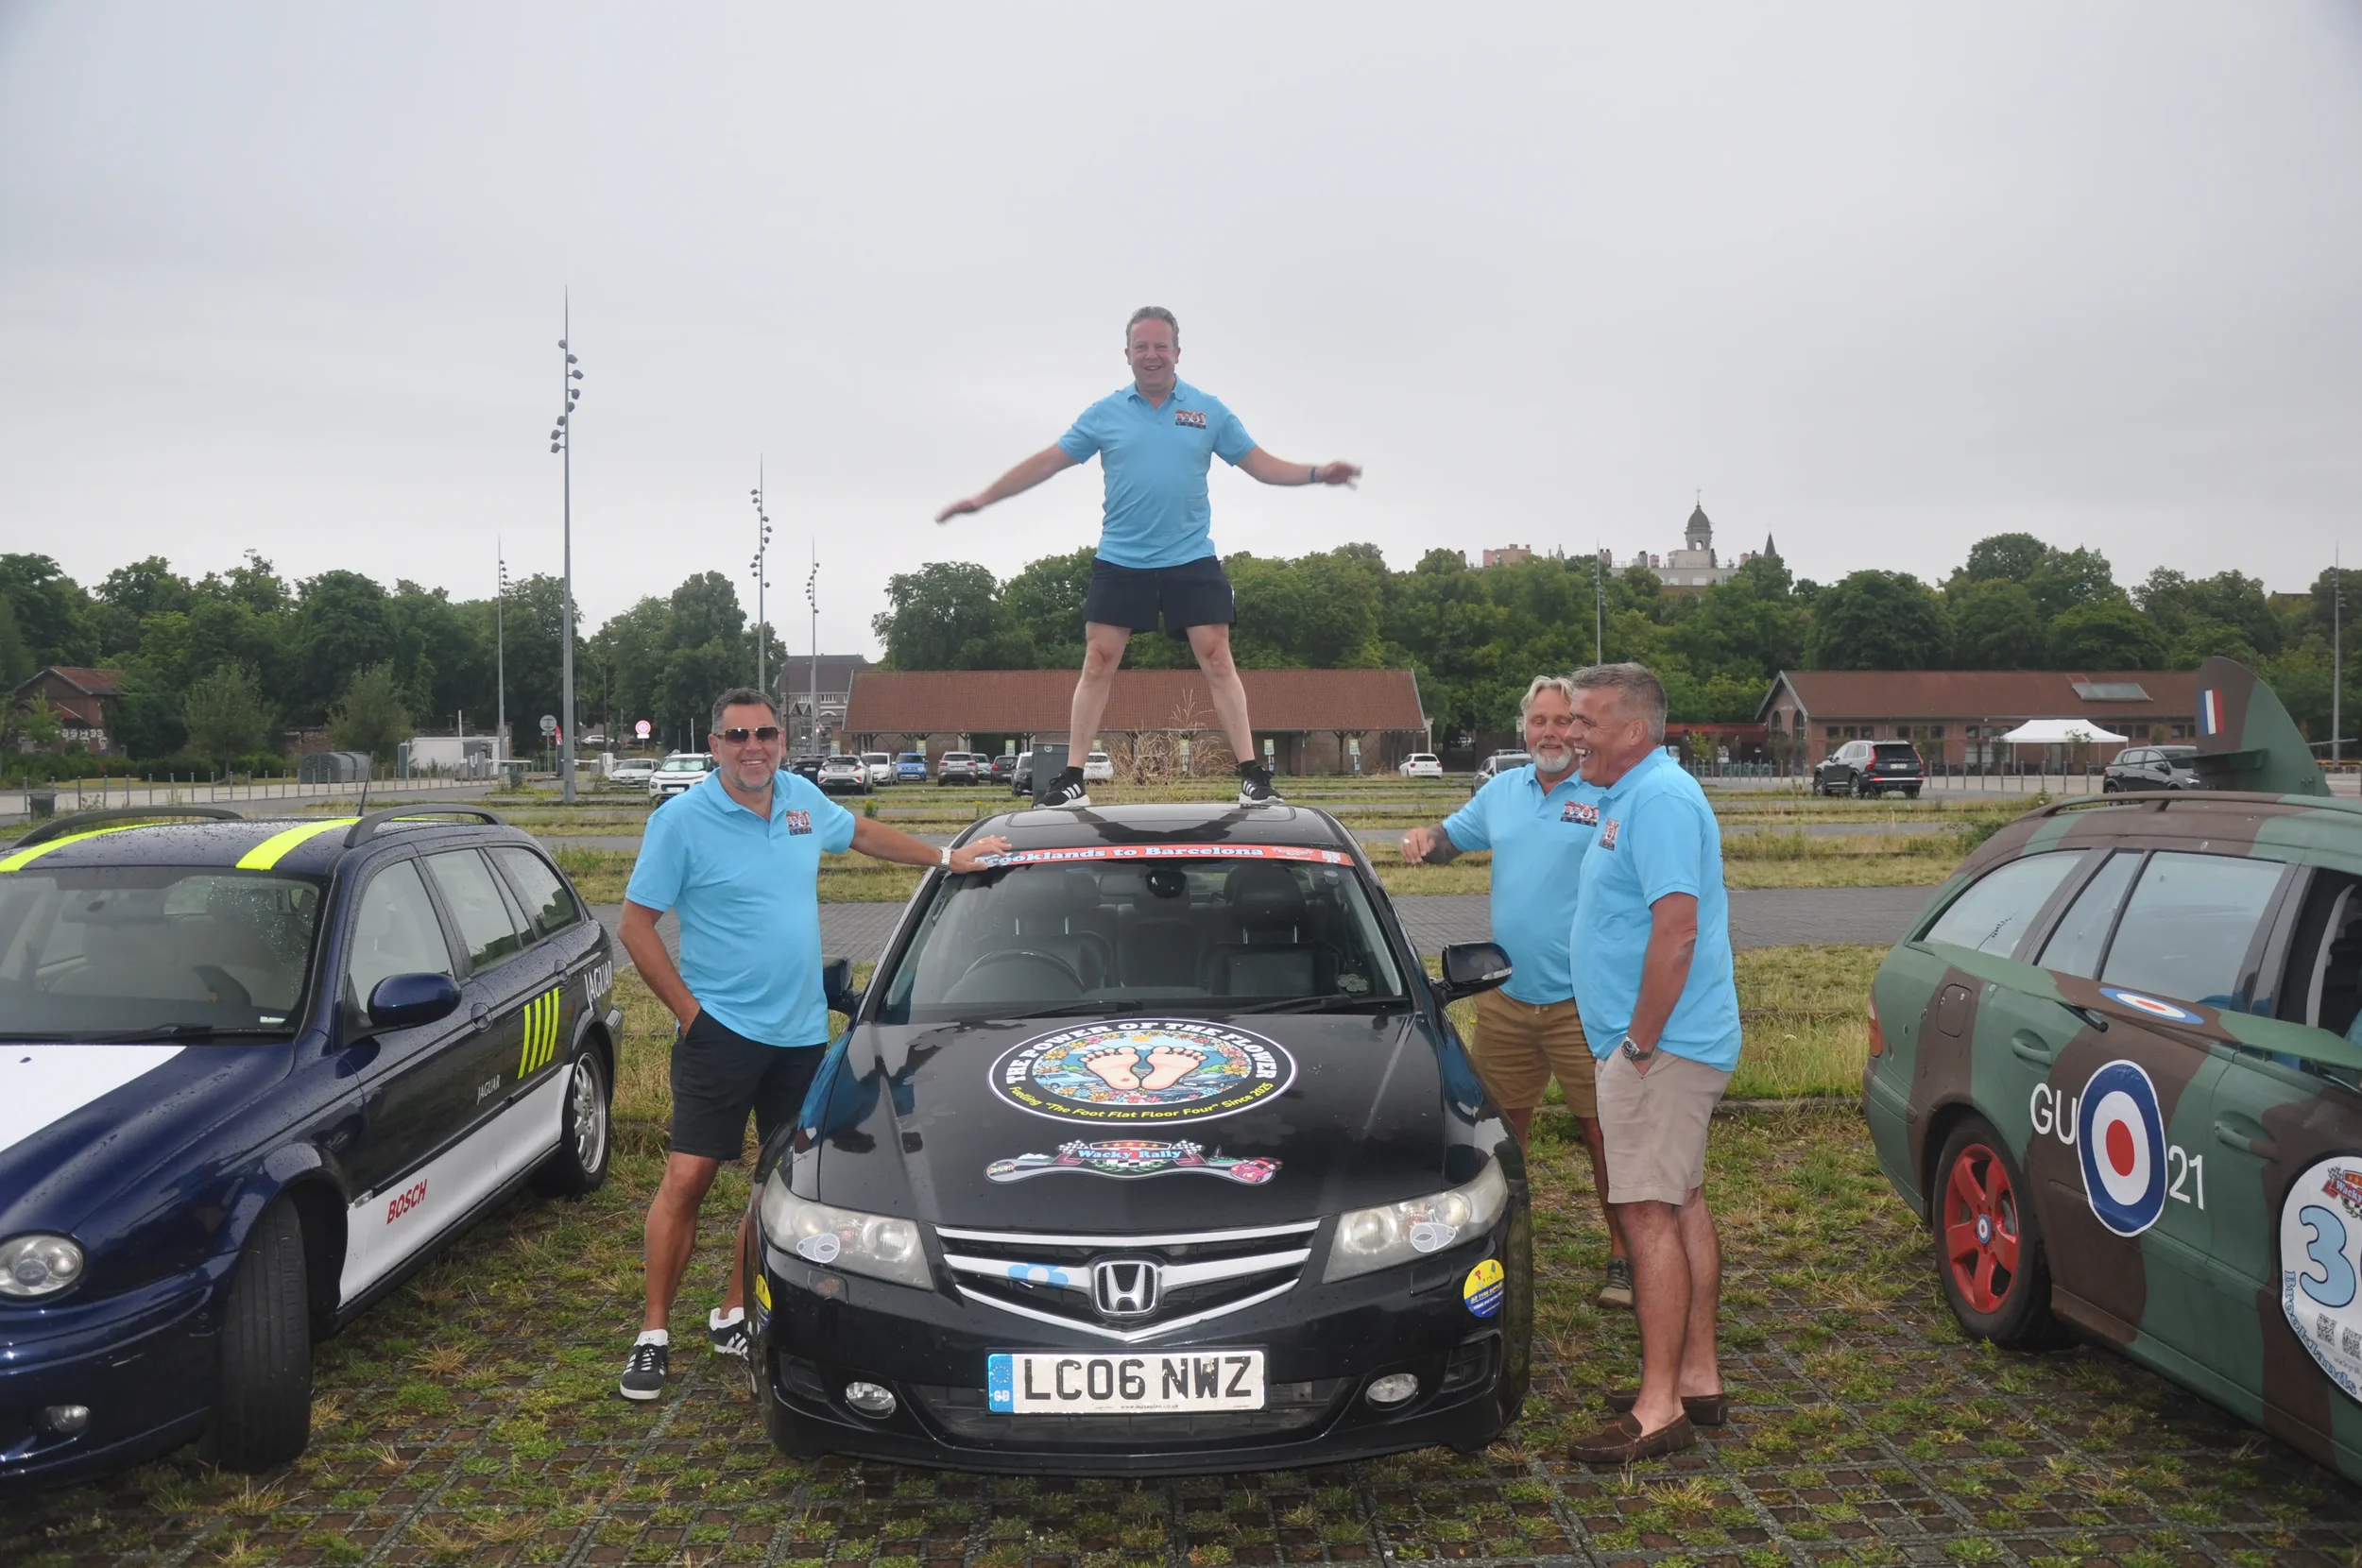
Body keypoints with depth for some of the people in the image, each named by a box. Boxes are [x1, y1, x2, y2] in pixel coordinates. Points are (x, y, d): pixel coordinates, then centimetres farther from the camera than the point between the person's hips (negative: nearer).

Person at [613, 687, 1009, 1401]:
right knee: (687, 1179, -6)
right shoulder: (682, 820, -9)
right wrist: (687, 1007, -11)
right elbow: (636, 924, -8)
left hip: (801, 1031, 6)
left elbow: (860, 832, 26)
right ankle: (653, 1334, 6)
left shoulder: (802, 799, 6)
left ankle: (733, 1314, 25)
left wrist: (946, 857, 28)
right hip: (721, 1029, -5)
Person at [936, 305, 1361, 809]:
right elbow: (1048, 461, 8)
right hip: (1120, 561, 1)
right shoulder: (1105, 413, 5)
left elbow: (1261, 464, 7)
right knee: (1098, 663, -3)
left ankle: (1252, 777, -1)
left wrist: (1318, 473, -9)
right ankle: (1073, 781, 3)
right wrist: (983, 497, 4)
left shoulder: (1209, 411, 6)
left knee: (1217, 659, -6)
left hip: (1192, 560, 0)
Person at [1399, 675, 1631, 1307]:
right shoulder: (1501, 792, 12)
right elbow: (1449, 838, 24)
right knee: (1502, 1129, 15)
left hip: (1580, 1001, -5)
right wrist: (1424, 840, 1)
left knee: (1603, 1131, 1)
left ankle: (1623, 1257, 15)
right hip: (1505, 998, 5)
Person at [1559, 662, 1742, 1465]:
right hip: (1667, 1043, 11)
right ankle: (1698, 1379, 25)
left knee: (1649, 1212, -7)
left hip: (1660, 1047, -11)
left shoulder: (1660, 799, -18)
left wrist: (1638, 1043, -21)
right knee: (1681, 1204, 15)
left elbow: (1677, 928, -25)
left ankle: (1659, 1407, 0)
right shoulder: (1634, 796, 15)